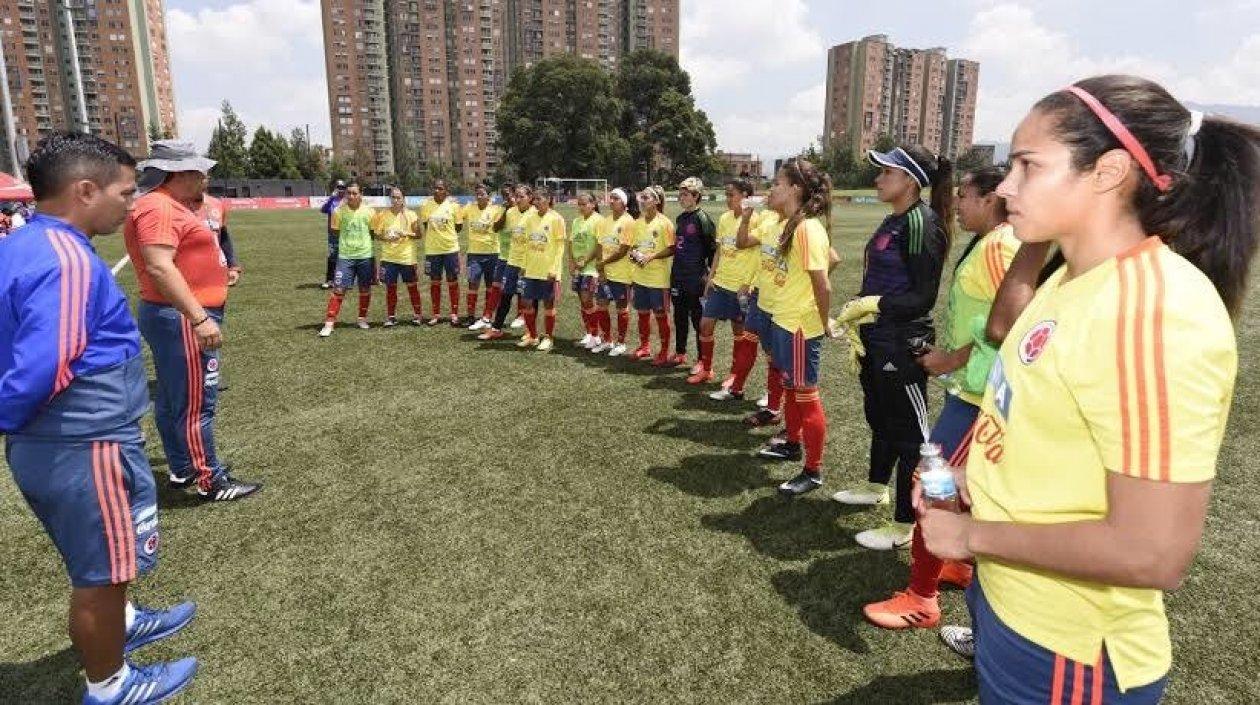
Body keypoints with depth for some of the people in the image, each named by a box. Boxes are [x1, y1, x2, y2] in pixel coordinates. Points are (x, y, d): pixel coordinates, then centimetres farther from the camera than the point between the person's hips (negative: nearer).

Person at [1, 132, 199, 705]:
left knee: (98, 559, 29)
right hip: (86, 445, -9)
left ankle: (120, 624, 51)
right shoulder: (66, 258, -24)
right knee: (101, 570, 9)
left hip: (51, 442, 9)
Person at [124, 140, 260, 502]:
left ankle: (182, 469, 28)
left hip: (177, 317, 11)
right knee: (195, 404, -5)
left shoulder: (170, 205, 16)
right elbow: (160, 268, -27)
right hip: (181, 319, -11)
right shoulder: (157, 207, -17)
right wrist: (199, 319, -30)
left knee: (173, 399, 17)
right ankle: (211, 482, 2)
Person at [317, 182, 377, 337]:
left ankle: (362, 319, 28)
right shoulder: (339, 211, -3)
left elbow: (374, 234, 7)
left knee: (365, 289, 10)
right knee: (339, 289, -7)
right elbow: (335, 232, 8)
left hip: (365, 255, 1)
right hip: (345, 256, -1)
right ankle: (329, 323, -4)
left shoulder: (369, 211, -2)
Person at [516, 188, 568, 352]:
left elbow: (560, 246, -9)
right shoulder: (530, 219, 8)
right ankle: (532, 336, 22)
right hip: (531, 269, 6)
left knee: (548, 304, 4)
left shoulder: (556, 219, -8)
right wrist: (523, 265, 10)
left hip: (548, 271, -6)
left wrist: (554, 269, -15)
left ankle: (548, 338, 16)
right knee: (527, 303, 7)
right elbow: (528, 244, 14)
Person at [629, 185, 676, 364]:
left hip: (658, 277, -6)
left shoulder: (664, 223, -10)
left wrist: (651, 256, -21)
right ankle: (644, 346, 29)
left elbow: (671, 249, -12)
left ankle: (664, 352, 14)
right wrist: (634, 253, -4)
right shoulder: (638, 223, 8)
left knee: (660, 315, 2)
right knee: (642, 312, 14)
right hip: (640, 276, 6)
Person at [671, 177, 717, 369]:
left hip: (696, 278, -7)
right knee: (679, 317, 16)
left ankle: (702, 359, 9)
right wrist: (674, 271, 18)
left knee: (698, 319, 0)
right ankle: (680, 353, 29)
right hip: (678, 277, 8)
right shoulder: (680, 218, 12)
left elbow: (713, 248, -12)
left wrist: (709, 273, -12)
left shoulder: (702, 218, -11)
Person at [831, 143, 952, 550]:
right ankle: (876, 487, 44)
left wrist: (874, 304, -23)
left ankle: (905, 526, 11)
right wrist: (859, 315, 15)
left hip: (903, 343, -10)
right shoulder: (893, 222, 11)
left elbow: (924, 296, -18)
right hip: (877, 340, 10)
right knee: (879, 417, 24)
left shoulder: (921, 223, -16)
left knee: (908, 431, 1)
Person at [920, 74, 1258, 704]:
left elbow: (1153, 552, -28)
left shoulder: (1156, 313, -27)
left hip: (1065, 649, -8)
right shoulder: (1075, 280, 3)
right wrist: (978, 477, 0)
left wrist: (972, 535, -19)